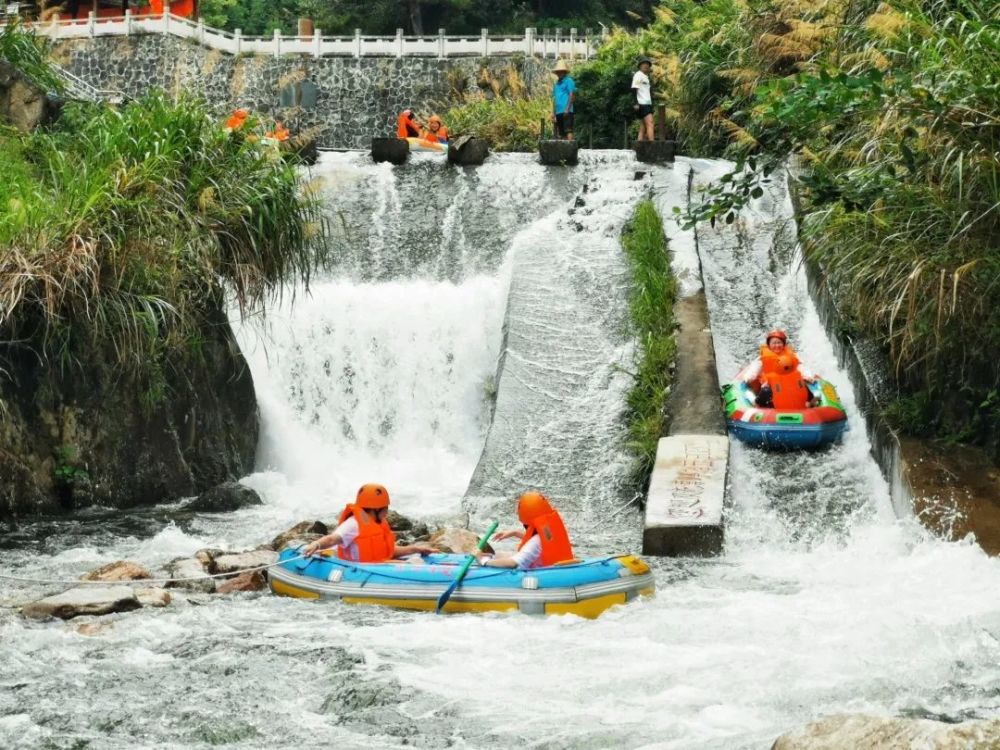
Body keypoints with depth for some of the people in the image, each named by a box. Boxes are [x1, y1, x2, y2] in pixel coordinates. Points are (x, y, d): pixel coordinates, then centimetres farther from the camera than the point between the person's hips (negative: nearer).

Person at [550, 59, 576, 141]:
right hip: (558, 112, 8)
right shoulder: (557, 84, 23)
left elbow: (572, 95, -8)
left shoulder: (569, 81, 1)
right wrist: (553, 113, 17)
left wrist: (567, 109, -16)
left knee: (568, 130, -13)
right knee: (560, 133, 5)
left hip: (566, 112, -8)